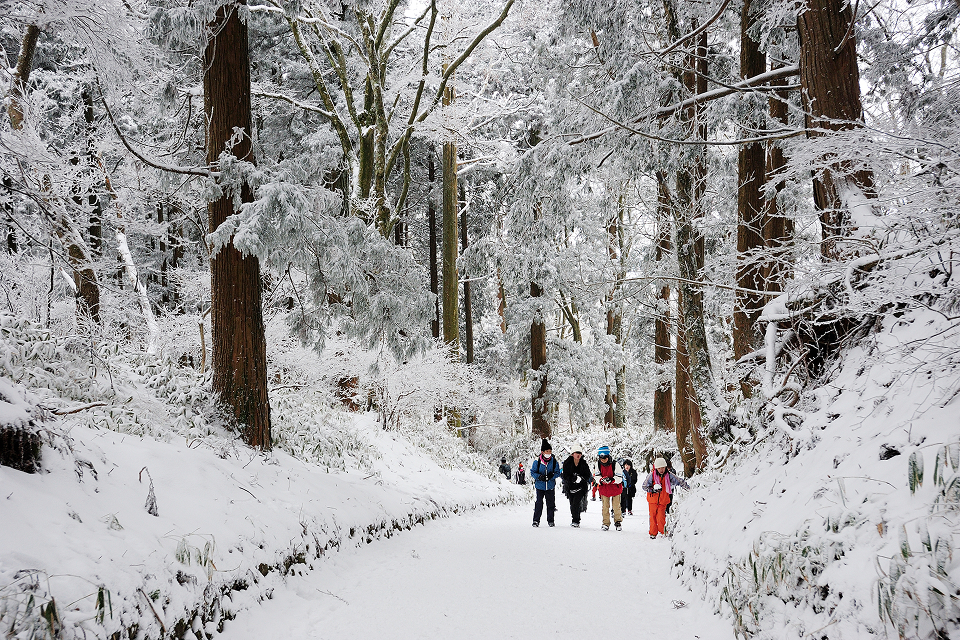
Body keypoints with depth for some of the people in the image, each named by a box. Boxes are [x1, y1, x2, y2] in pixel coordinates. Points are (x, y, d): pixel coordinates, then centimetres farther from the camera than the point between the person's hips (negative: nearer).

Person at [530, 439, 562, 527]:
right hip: (540, 486, -2)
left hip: (550, 486, 2)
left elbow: (558, 473, 5)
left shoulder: (554, 462, -1)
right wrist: (539, 476, -18)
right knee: (539, 503, -4)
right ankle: (536, 520, 6)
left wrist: (552, 475, -16)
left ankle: (550, 520, 20)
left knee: (550, 503, 7)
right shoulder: (537, 462, -6)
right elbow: (532, 472, 0)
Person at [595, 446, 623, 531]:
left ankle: (617, 522, 21)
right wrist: (602, 480, -28)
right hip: (604, 489, 2)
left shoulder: (614, 464, -19)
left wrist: (611, 480, -34)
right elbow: (597, 477, -6)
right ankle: (606, 523, 15)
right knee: (605, 507, 4)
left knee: (616, 506, 2)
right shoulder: (598, 464, -8)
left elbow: (619, 478, -17)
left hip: (615, 488, -2)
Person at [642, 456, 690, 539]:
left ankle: (663, 533, 5)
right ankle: (653, 533, 16)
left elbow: (680, 481, 7)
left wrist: (689, 488, 6)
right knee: (653, 517, 2)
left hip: (663, 501, 0)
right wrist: (653, 489, -19)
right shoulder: (652, 475, -7)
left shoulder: (669, 476, -3)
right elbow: (644, 486, -3)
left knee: (661, 517, -12)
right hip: (653, 500, 0)